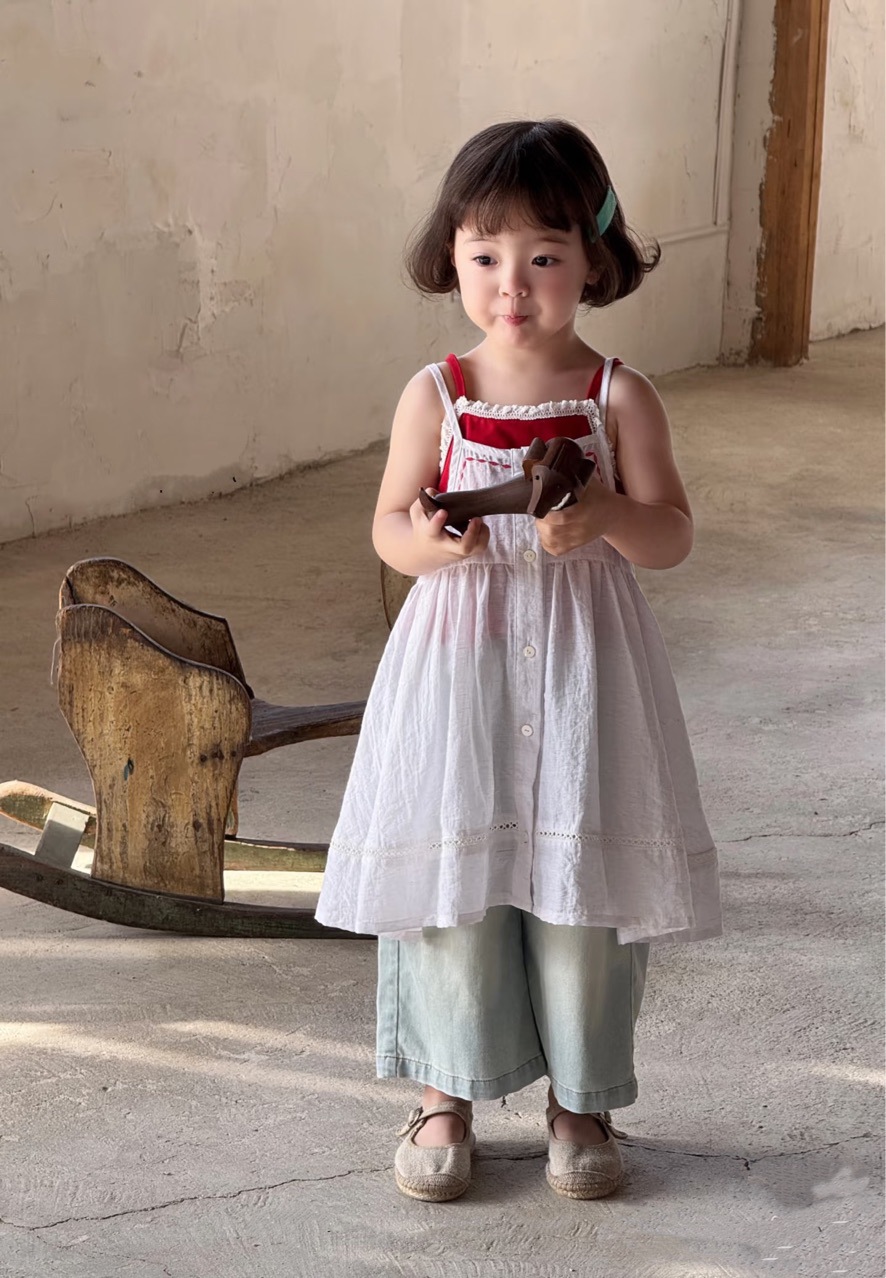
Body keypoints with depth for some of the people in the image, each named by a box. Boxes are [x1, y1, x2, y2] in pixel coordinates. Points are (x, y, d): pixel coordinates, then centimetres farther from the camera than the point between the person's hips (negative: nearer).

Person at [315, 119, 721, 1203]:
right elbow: (388, 524, 3)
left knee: (584, 888, 4)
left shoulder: (618, 399, -2)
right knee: (451, 883, 3)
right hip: (459, 659, 1)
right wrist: (426, 541, -20)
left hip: (583, 666, 0)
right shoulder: (435, 397, 1)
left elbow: (673, 536, -4)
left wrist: (606, 517, -25)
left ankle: (581, 1098, 23)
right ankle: (445, 1096, 21)